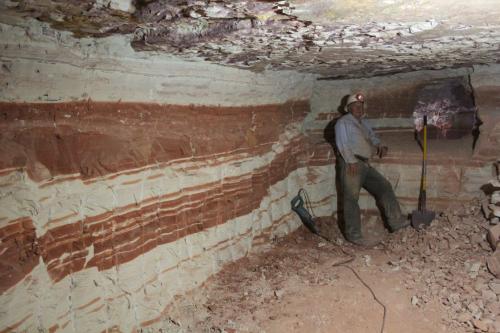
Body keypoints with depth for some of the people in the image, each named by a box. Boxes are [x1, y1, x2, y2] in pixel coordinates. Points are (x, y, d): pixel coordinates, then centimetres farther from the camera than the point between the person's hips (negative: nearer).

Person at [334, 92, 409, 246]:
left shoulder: (364, 123, 27)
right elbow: (342, 143, -9)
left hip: (365, 164, 8)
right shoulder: (343, 122, 1)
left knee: (384, 186, 6)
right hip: (350, 164, -8)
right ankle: (354, 234, -10)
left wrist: (380, 146, 5)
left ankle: (396, 221, 11)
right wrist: (351, 161, -19)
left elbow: (373, 137, 29)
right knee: (351, 198, -10)